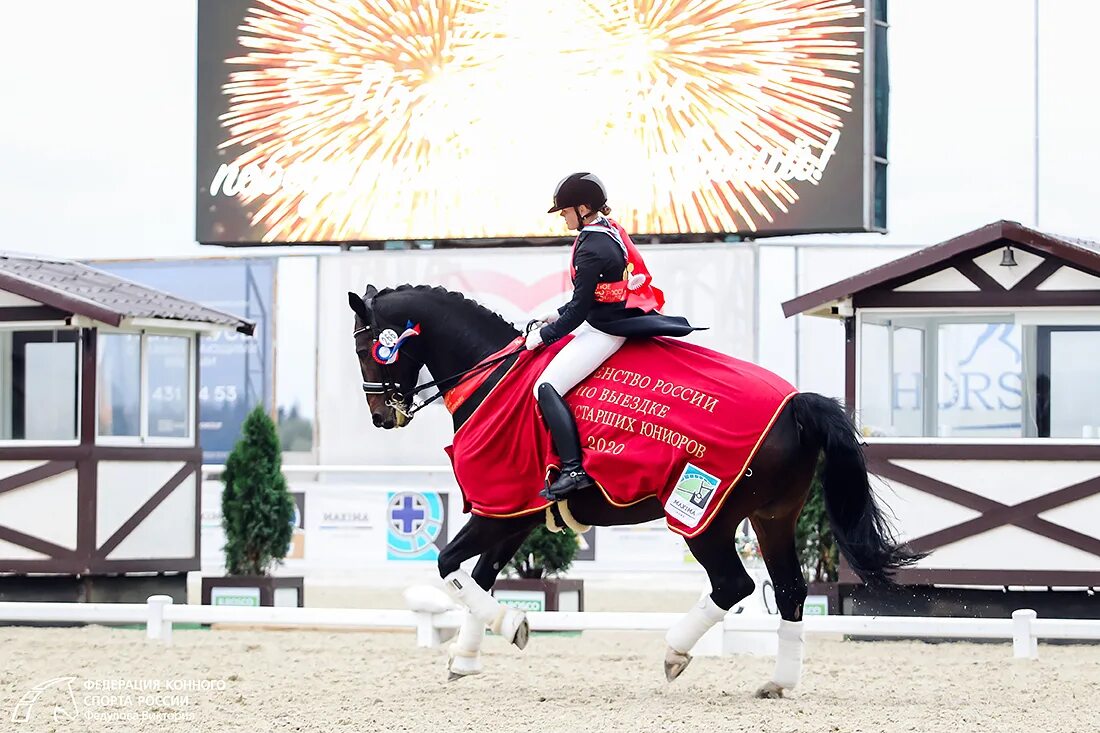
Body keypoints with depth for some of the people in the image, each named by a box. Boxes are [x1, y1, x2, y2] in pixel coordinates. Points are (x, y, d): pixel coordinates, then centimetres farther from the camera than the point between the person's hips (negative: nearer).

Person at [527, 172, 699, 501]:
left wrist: (545, 335, -6)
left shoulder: (591, 249, -21)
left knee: (546, 388, -14)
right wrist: (559, 315, 19)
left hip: (606, 331, -11)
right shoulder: (611, 230, 9)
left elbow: (580, 308, -17)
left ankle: (573, 469, -21)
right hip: (623, 316, 11)